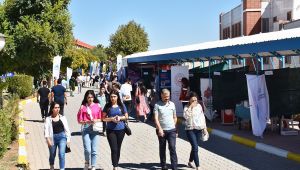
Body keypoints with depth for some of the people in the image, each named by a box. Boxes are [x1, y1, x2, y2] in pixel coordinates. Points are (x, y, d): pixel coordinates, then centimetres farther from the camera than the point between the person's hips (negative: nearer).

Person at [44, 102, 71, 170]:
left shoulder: (62, 118, 6)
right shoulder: (48, 119, 0)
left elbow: (66, 128, 8)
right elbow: (46, 129, -7)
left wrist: (68, 139, 5)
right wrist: (48, 139, -18)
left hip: (62, 137, 0)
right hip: (53, 138, 0)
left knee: (61, 154, -14)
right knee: (52, 155, 16)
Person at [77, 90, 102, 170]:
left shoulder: (97, 106, 5)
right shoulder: (83, 107, 0)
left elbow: (101, 118, 9)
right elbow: (80, 120, 0)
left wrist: (96, 120, -11)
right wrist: (88, 121, -14)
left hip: (95, 129, 2)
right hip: (86, 129, -2)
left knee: (94, 150, 4)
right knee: (87, 149, -9)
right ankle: (87, 163, 19)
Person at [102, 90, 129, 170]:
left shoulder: (121, 106, 3)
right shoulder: (107, 106, -1)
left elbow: (126, 117, 8)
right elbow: (104, 118, 0)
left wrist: (120, 118, -11)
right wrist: (112, 119, -16)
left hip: (120, 130, 2)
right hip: (110, 130, -2)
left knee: (118, 149, 12)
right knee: (114, 149, -9)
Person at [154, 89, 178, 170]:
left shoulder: (172, 104, 7)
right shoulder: (157, 105, -3)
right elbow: (156, 118, -11)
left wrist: (174, 127, 12)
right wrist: (160, 129, -21)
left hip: (171, 130, 1)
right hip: (162, 130, -1)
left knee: (172, 148, -7)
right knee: (162, 149, 10)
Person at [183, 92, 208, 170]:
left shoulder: (199, 106, 6)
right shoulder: (187, 107, -8)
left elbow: (202, 117, 13)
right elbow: (185, 116, -26)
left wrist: (204, 127, 11)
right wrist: (190, 107, -25)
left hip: (198, 129, 5)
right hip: (190, 129, -5)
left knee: (194, 147, 14)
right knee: (195, 147, -12)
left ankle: (190, 162, 34)